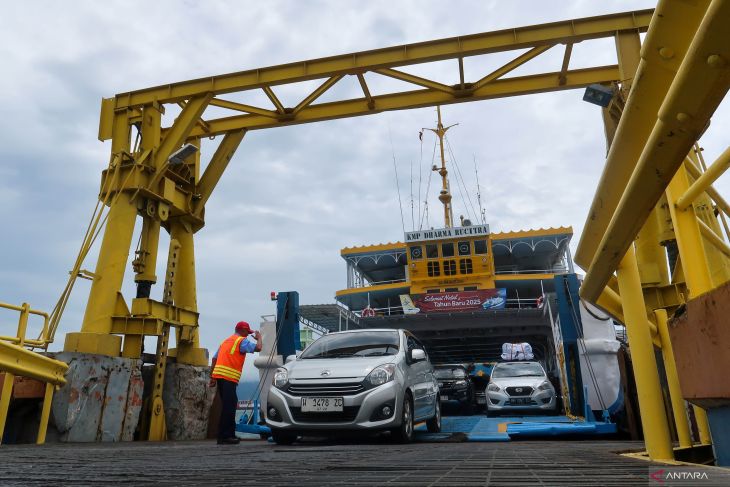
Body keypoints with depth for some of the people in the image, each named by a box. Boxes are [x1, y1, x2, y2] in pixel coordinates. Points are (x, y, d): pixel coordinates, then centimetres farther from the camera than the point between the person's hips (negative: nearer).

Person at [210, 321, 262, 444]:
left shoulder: (226, 341, 26)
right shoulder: (242, 340, 0)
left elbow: (214, 359, 22)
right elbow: (257, 348, -12)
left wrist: (212, 377, 20)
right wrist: (259, 338, 9)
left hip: (218, 374, 9)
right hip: (229, 377, -9)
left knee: (229, 406, 13)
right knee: (228, 407, -8)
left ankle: (229, 434, 16)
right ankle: (224, 436, -8)